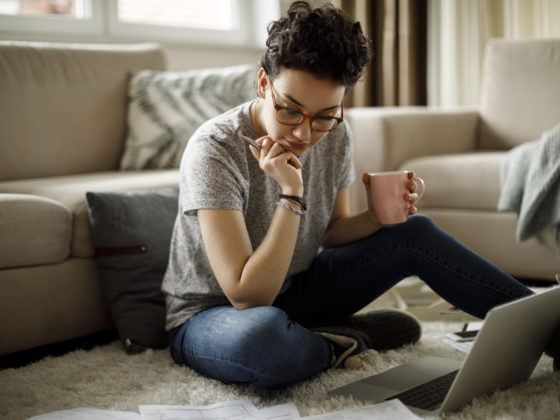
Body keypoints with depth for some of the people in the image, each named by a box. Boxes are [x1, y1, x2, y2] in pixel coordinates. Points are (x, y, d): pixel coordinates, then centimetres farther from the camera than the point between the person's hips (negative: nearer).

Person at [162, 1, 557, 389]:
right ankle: (346, 340, -9)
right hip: (211, 315, -6)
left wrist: (376, 217, -14)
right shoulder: (215, 150, -28)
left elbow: (331, 232, 7)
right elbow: (248, 297, -31)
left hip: (290, 292, 6)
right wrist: (291, 195, -35)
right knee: (263, 335, -43)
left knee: (415, 232, -6)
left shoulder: (335, 136, -8)